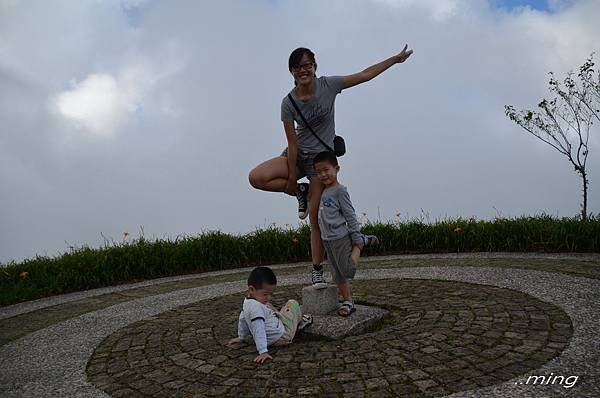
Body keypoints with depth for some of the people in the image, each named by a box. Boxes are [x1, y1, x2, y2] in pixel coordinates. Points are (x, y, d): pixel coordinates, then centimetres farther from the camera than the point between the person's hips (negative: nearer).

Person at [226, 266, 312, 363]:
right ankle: (300, 322, 33)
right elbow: (258, 331, -37)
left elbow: (242, 319, 13)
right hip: (282, 337, -9)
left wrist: (241, 337, 25)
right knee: (293, 304, 7)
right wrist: (263, 352, -39)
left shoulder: (247, 302, -2)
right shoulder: (257, 307, -33)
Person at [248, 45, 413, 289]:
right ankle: (301, 192, -2)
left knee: (316, 219, -3)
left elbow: (365, 74, 0)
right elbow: (292, 143, -12)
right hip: (296, 154, 1)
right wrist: (292, 179, -12)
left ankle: (317, 270, 11)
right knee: (256, 177, -24)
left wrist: (396, 58, 1)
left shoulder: (328, 85, -9)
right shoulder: (288, 103, -11)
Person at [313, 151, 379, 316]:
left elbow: (350, 216, -14)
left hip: (340, 237, -8)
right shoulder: (323, 191, 10)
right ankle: (348, 302, 22)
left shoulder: (340, 190, -14)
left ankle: (362, 242, 15)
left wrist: (357, 238, -14)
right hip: (327, 239, 8)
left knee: (347, 271, -1)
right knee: (337, 275, 11)